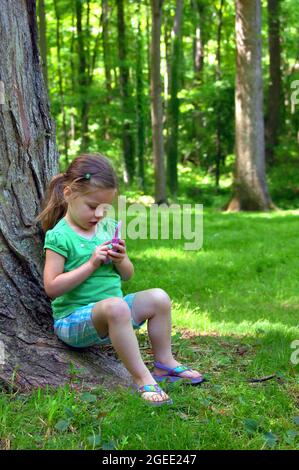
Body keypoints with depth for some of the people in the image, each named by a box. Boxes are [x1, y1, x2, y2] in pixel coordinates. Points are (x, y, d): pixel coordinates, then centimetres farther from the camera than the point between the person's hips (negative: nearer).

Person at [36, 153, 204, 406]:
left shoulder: (109, 228, 8)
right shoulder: (59, 236, -11)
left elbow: (127, 275, 15)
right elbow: (52, 287, -19)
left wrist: (120, 260, -9)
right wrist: (91, 264, -22)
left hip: (110, 312, 7)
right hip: (74, 318, -7)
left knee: (158, 298, -6)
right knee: (115, 306, -35)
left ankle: (164, 362, 5)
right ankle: (142, 378, -30)